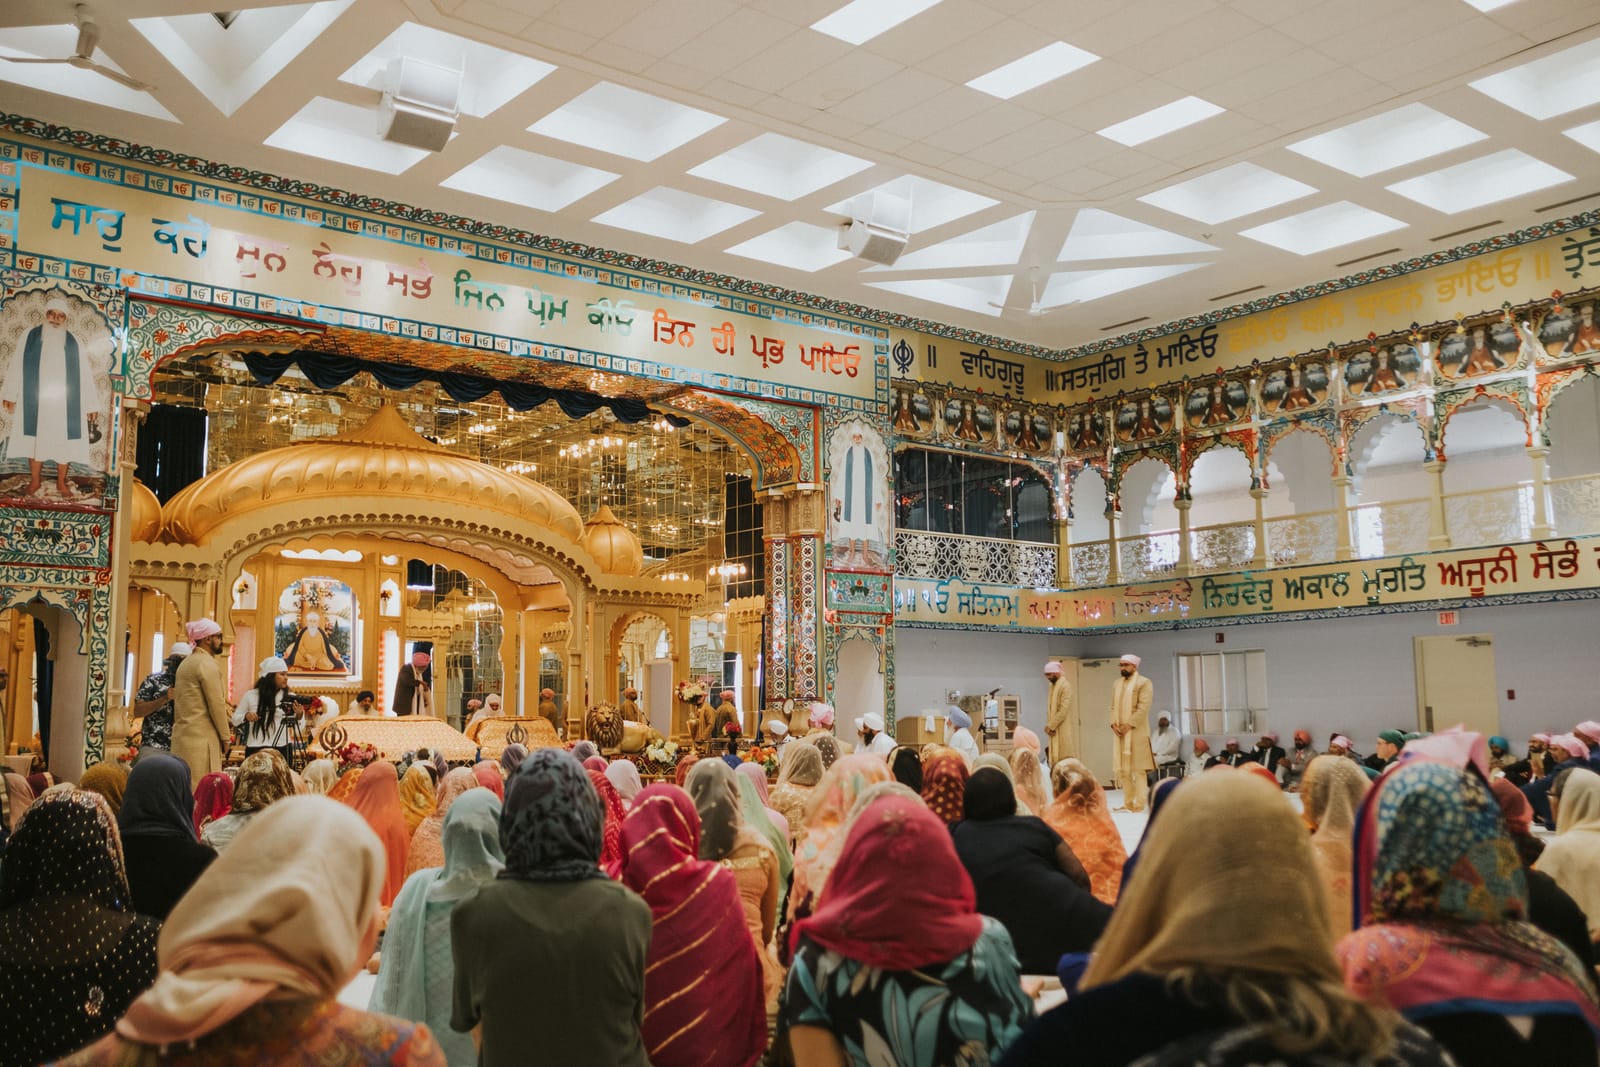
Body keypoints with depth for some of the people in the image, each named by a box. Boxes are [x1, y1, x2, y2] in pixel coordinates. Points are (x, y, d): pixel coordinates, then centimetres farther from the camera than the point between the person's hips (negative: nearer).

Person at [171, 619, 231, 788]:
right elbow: (216, 704, -13)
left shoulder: (186, 662, 18)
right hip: (201, 737, -9)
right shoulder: (207, 664, -11)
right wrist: (225, 736, -4)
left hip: (182, 734, 9)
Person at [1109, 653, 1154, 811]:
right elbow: (1113, 707, 15)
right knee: (1122, 769, 6)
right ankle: (1128, 803, 12)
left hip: (1136, 731, -6)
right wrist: (1114, 724, -2)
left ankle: (1140, 804, -5)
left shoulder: (1144, 683, -3)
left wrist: (1129, 725, -17)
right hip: (1120, 731, 6)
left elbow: (1143, 708, -12)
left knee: (1138, 768, -7)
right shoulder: (1116, 684, 17)